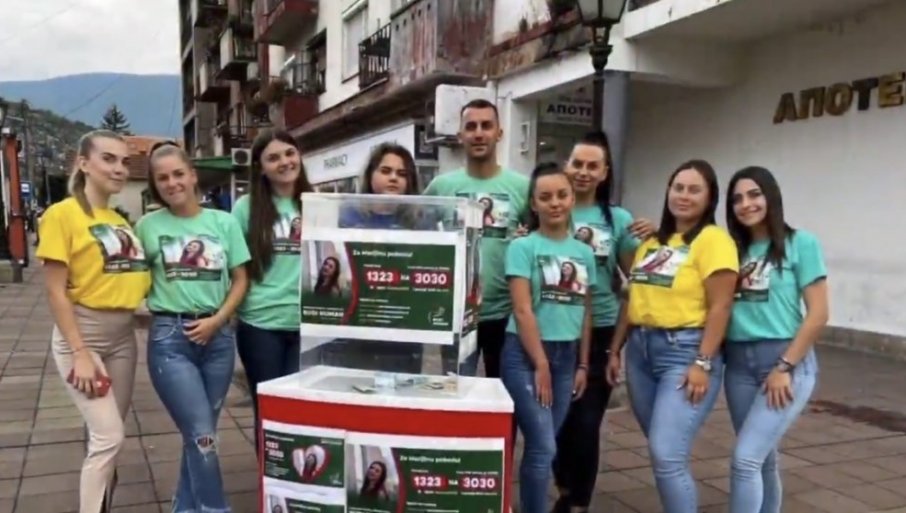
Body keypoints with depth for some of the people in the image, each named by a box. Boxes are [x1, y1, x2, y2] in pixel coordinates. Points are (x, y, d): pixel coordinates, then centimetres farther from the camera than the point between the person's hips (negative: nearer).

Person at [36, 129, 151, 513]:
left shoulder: (122, 222, 9)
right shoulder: (63, 214, -9)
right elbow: (56, 292, -13)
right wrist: (81, 354, -17)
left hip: (123, 336, 6)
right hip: (82, 335, -6)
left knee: (106, 437, 13)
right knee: (109, 437, -9)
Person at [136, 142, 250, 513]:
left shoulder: (224, 222, 3)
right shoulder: (148, 226, 1)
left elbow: (241, 279, 5)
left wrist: (217, 319, -6)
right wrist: (147, 310, -6)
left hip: (218, 336, 2)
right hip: (169, 337, -2)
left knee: (198, 433, 13)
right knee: (202, 436, -7)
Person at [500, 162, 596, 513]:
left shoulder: (584, 252, 9)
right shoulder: (523, 247, -6)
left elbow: (585, 312, 12)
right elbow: (522, 310, -11)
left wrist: (583, 365, 10)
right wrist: (540, 365, -13)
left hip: (567, 354, 5)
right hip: (525, 353, -5)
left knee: (541, 447, 11)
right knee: (543, 448, -6)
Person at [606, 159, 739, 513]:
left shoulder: (713, 239, -6)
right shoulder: (652, 241, 14)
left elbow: (720, 307, -12)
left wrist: (703, 363, -18)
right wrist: (615, 350, 14)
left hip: (685, 352, -6)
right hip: (641, 350, 7)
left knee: (667, 455, -11)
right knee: (663, 454, 13)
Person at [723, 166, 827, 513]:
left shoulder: (800, 243, -4)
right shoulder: (733, 249, 9)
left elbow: (818, 314, -8)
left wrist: (784, 367, -12)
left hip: (787, 361, -5)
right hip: (738, 363, 5)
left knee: (745, 459, -11)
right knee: (763, 459, 14)